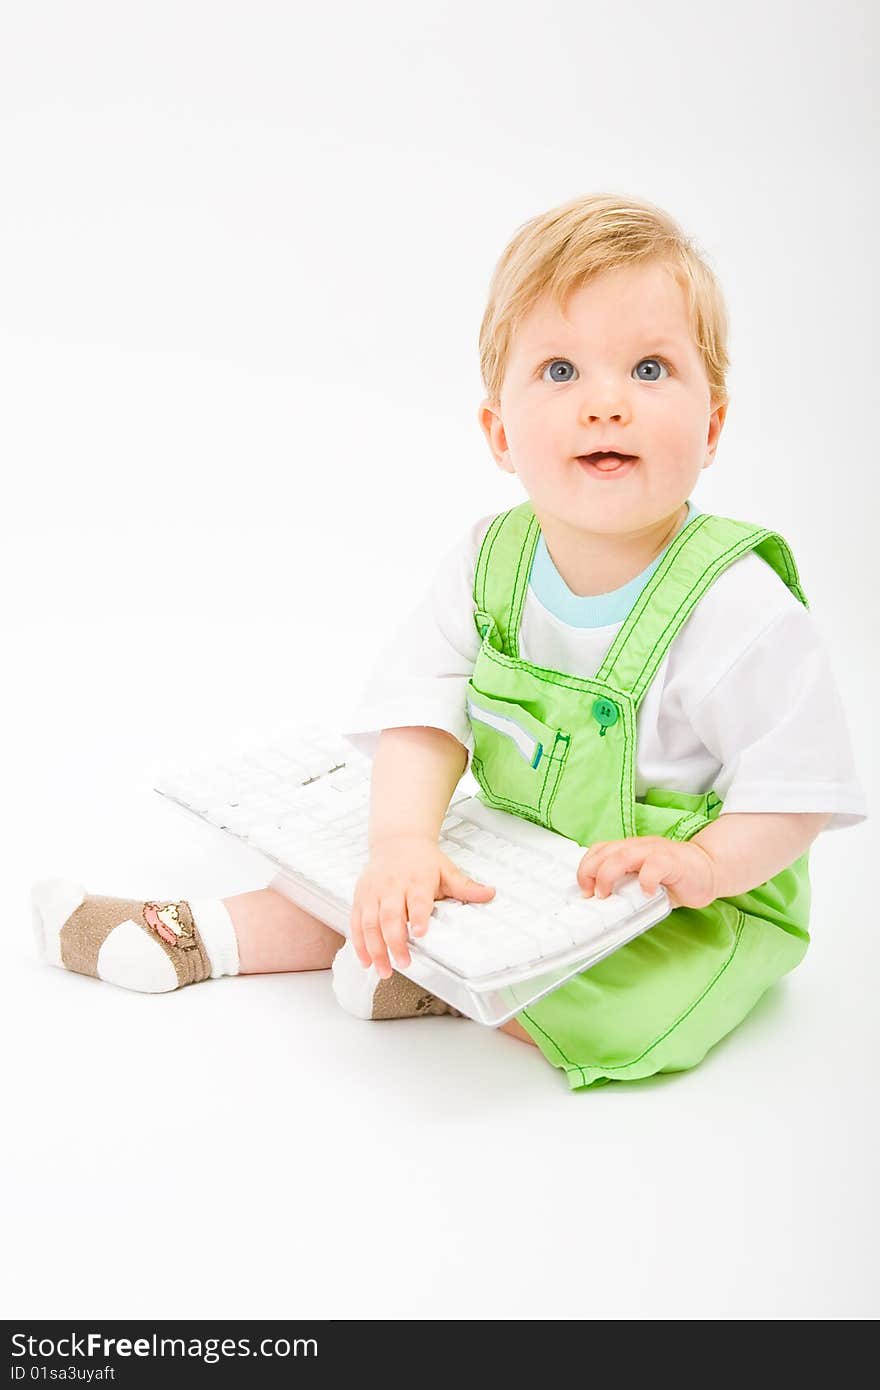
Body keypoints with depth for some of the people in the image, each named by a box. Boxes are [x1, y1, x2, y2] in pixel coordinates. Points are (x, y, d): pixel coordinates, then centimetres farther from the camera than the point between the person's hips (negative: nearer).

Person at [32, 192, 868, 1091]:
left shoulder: (736, 609, -25)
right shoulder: (486, 563, -10)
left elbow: (798, 788, -17)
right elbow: (422, 711, -15)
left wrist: (704, 863, -32)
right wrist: (403, 841, -30)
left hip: (705, 908, -4)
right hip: (521, 863, 5)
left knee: (611, 1017, -29)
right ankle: (195, 937, 16)